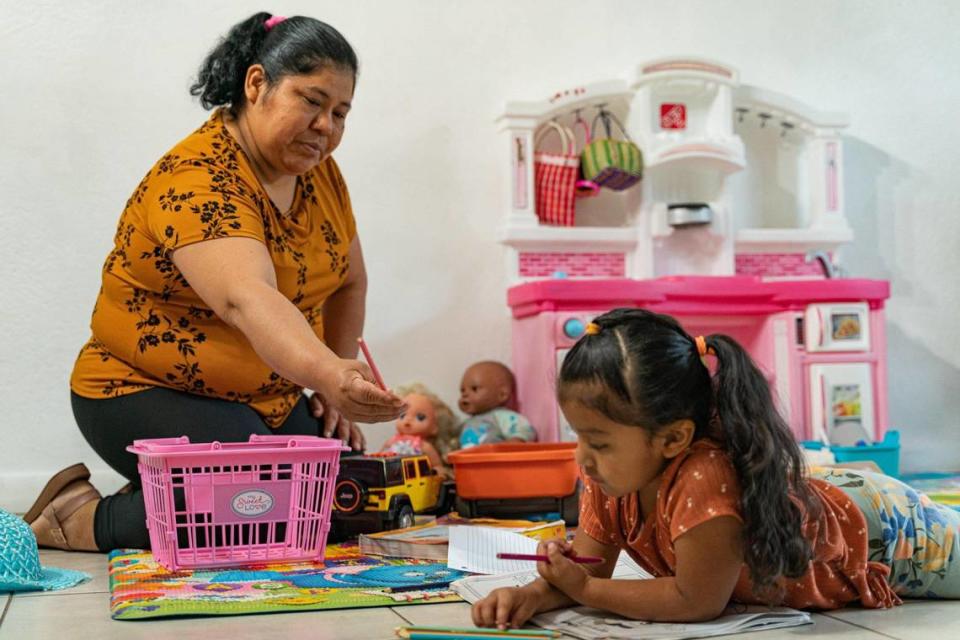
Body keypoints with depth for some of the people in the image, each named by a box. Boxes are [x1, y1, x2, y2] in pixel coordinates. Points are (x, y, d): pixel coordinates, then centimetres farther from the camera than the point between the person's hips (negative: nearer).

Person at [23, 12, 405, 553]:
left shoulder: (319, 171, 2)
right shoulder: (199, 179, -25)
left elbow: (349, 284, 13)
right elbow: (246, 299, -41)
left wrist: (336, 390, 4)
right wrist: (330, 375, -57)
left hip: (269, 400, 9)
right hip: (146, 393, -8)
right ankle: (82, 518, -5)